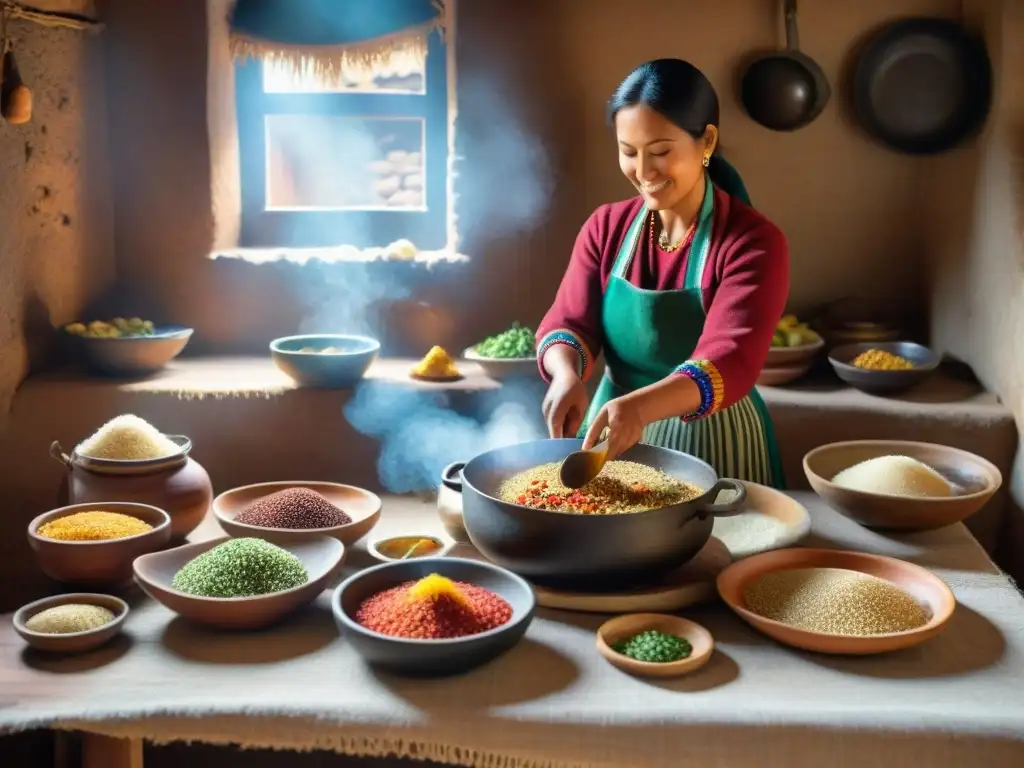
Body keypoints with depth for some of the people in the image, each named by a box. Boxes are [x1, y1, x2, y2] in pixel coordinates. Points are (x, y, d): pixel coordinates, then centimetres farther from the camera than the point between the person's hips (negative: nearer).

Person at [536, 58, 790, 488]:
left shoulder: (754, 243, -15)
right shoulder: (606, 227, 0)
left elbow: (730, 361, -27)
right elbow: (568, 322, -6)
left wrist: (642, 405, -45)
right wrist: (568, 375, -30)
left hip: (711, 449, -4)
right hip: (612, 437, 4)